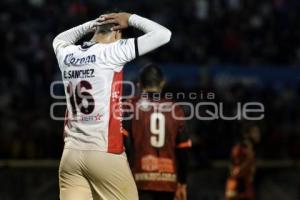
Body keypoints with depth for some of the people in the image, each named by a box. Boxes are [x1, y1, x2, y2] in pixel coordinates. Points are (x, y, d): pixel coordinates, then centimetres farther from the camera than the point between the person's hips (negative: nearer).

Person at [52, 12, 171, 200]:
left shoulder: (67, 54, 9)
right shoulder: (111, 52, -7)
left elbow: (59, 39, 36)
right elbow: (163, 34, -5)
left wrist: (93, 23, 28)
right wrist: (131, 19, 9)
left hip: (70, 154, 5)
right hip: (105, 154, -5)